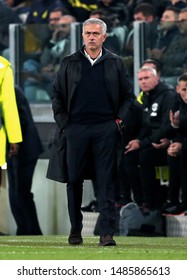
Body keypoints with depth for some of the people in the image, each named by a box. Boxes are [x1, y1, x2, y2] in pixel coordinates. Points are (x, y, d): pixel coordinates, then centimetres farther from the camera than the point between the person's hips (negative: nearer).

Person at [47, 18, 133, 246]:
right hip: (75, 129, 1)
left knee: (105, 181, -4)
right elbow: (57, 95, 11)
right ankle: (75, 229, 15)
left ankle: (106, 233, -5)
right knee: (74, 180, 4)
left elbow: (127, 96, 11)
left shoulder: (116, 64, 9)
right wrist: (62, 122, 1)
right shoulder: (69, 64, 9)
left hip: (105, 130, -1)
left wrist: (120, 120, -1)